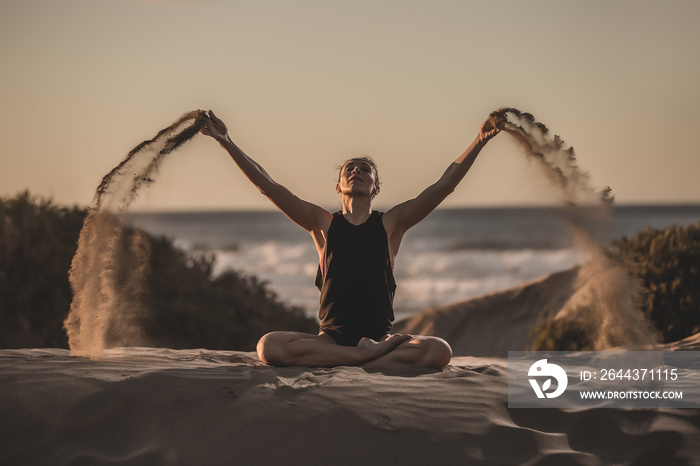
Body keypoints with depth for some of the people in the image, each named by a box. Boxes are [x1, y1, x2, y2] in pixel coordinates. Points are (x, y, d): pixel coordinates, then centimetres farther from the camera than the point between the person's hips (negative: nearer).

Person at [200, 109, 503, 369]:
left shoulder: (390, 224, 10)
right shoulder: (323, 224, 11)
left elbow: (443, 186, 3)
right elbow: (268, 186, 5)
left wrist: (480, 141, -6)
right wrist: (226, 143, -1)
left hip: (381, 335, 0)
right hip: (331, 338, 0)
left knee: (438, 351, -31)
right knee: (269, 346, -30)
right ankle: (373, 354, -25)